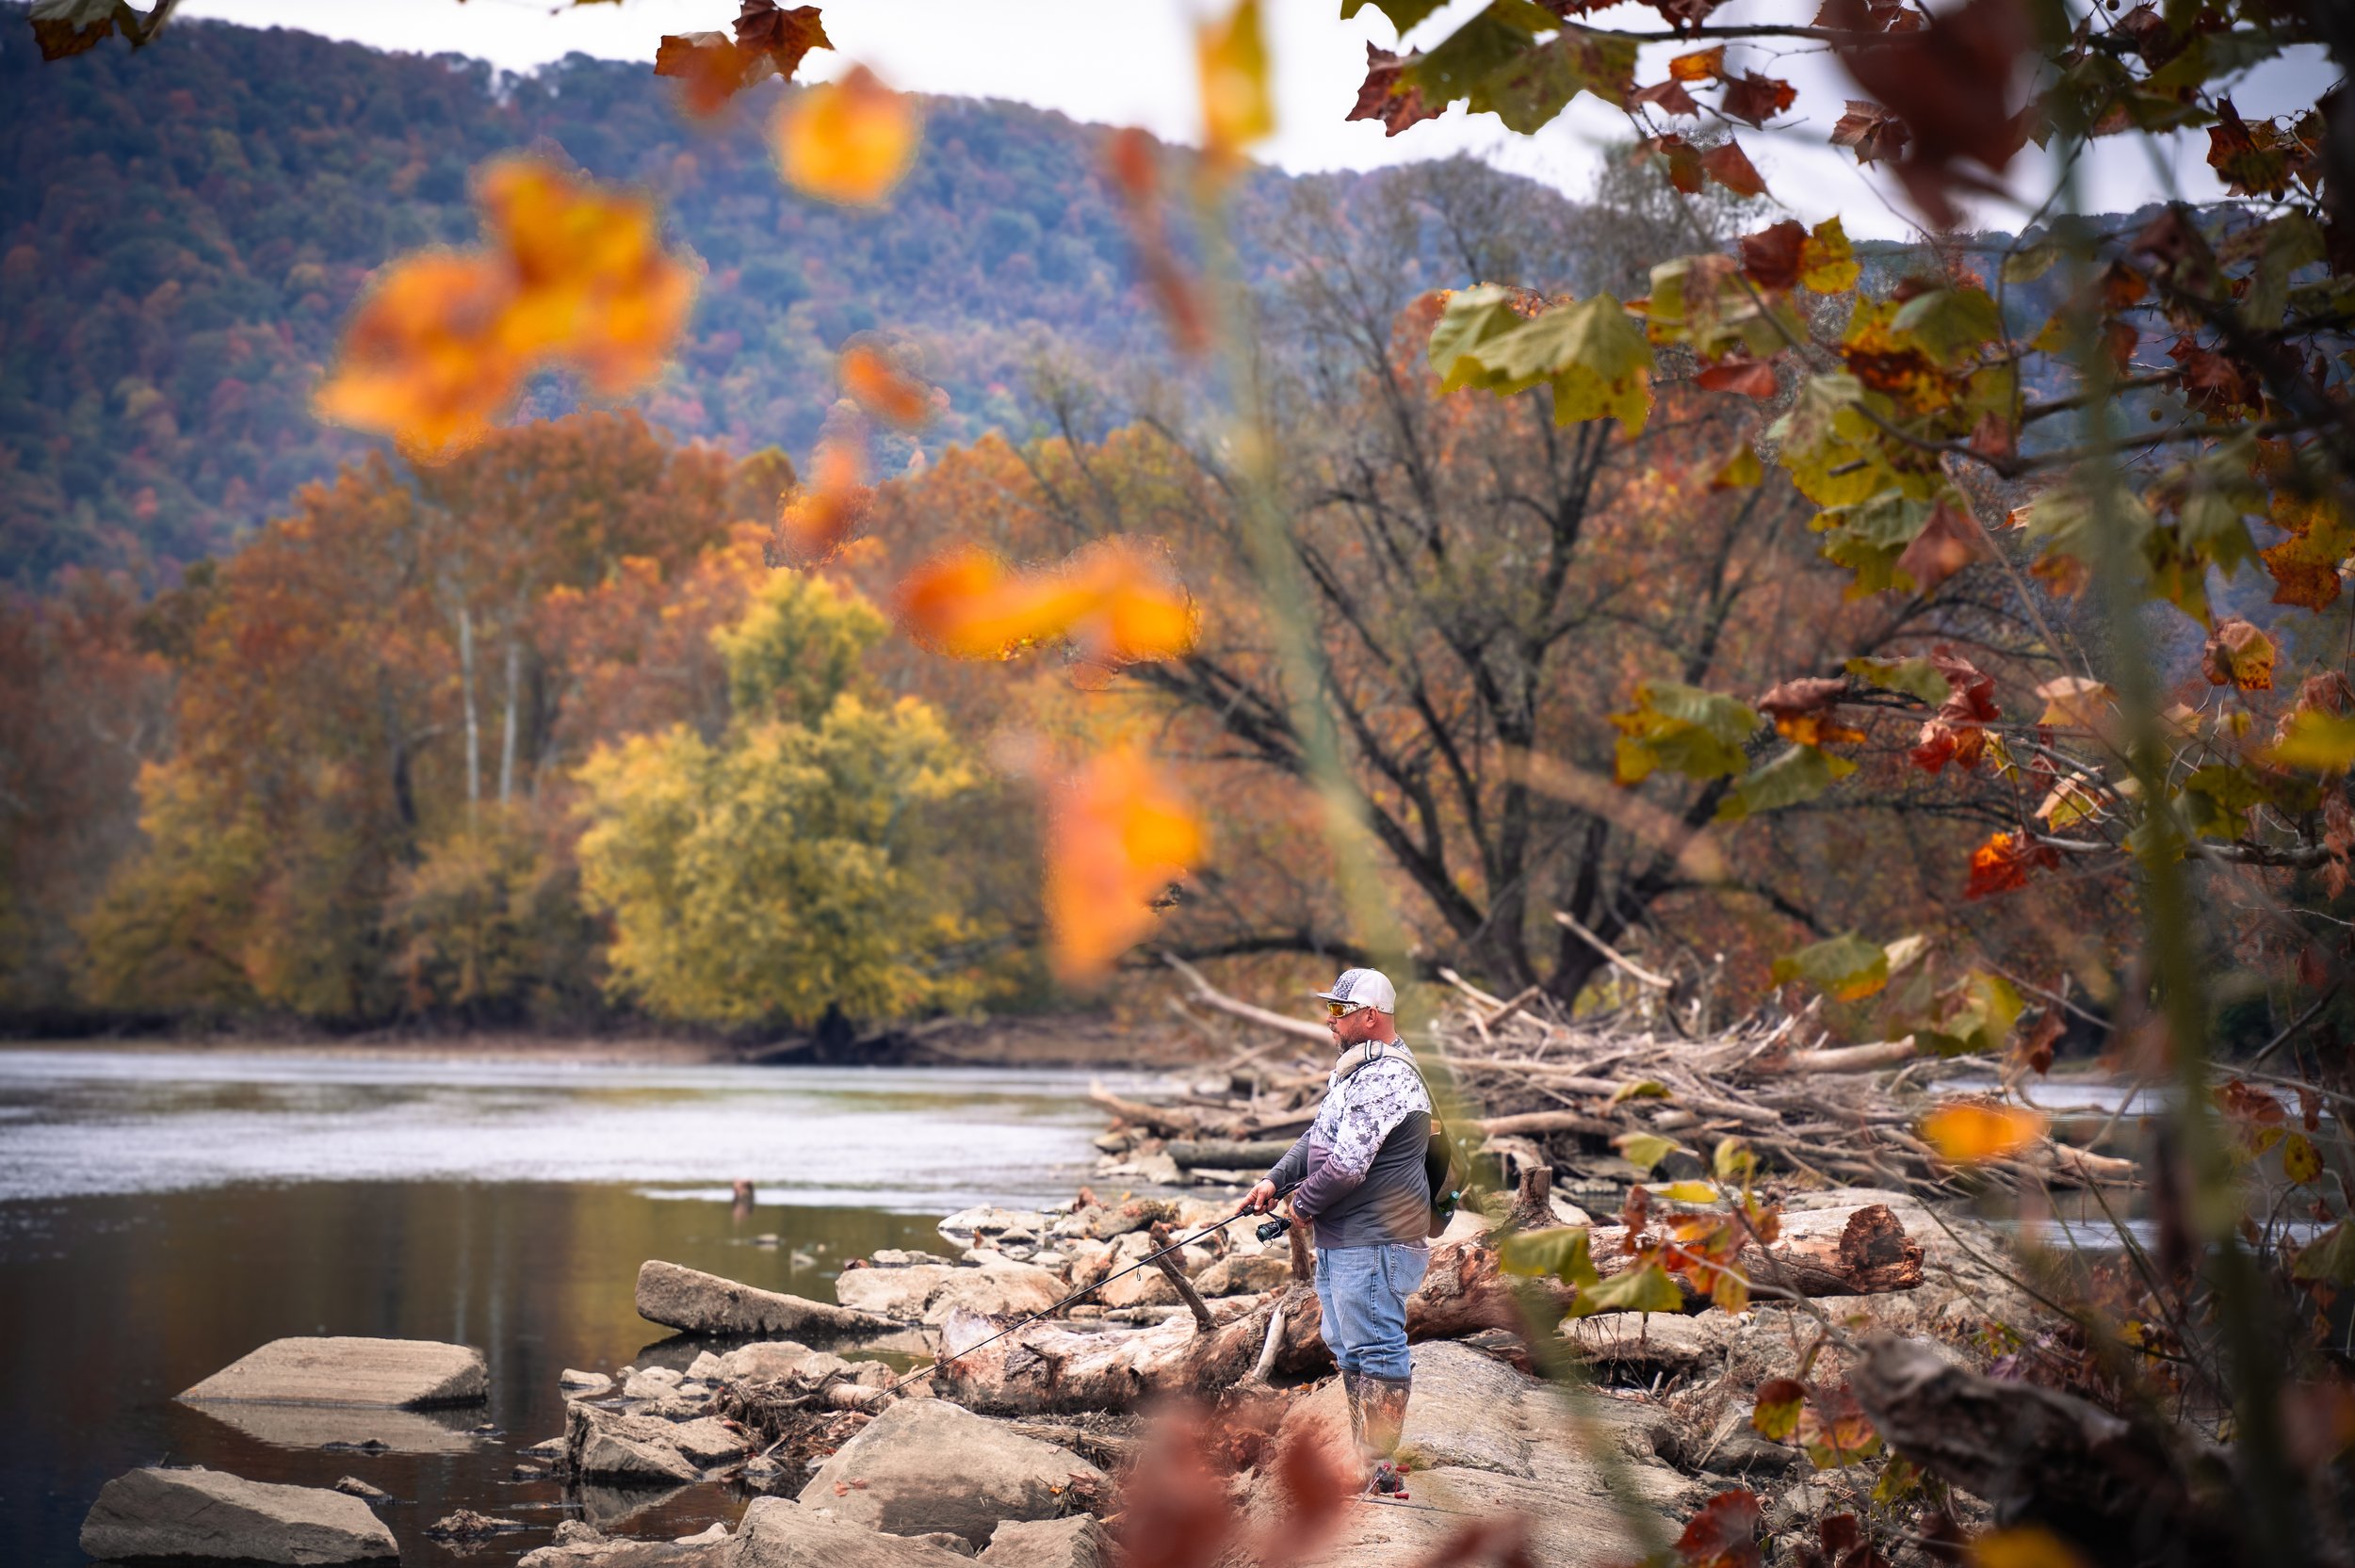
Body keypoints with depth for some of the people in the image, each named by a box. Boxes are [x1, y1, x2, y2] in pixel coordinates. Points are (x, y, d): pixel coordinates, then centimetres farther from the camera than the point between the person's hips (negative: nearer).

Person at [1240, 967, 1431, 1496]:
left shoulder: (1387, 1080, -20)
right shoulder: (1355, 1071, 16)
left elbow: (1346, 1165, -24)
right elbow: (1318, 1138, 23)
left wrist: (1303, 1204, -9)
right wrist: (1274, 1179, 10)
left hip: (1374, 1244, -12)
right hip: (1339, 1239, 12)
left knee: (1376, 1350, -8)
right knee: (1348, 1348, 19)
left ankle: (1380, 1474, -5)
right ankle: (1363, 1457, 29)